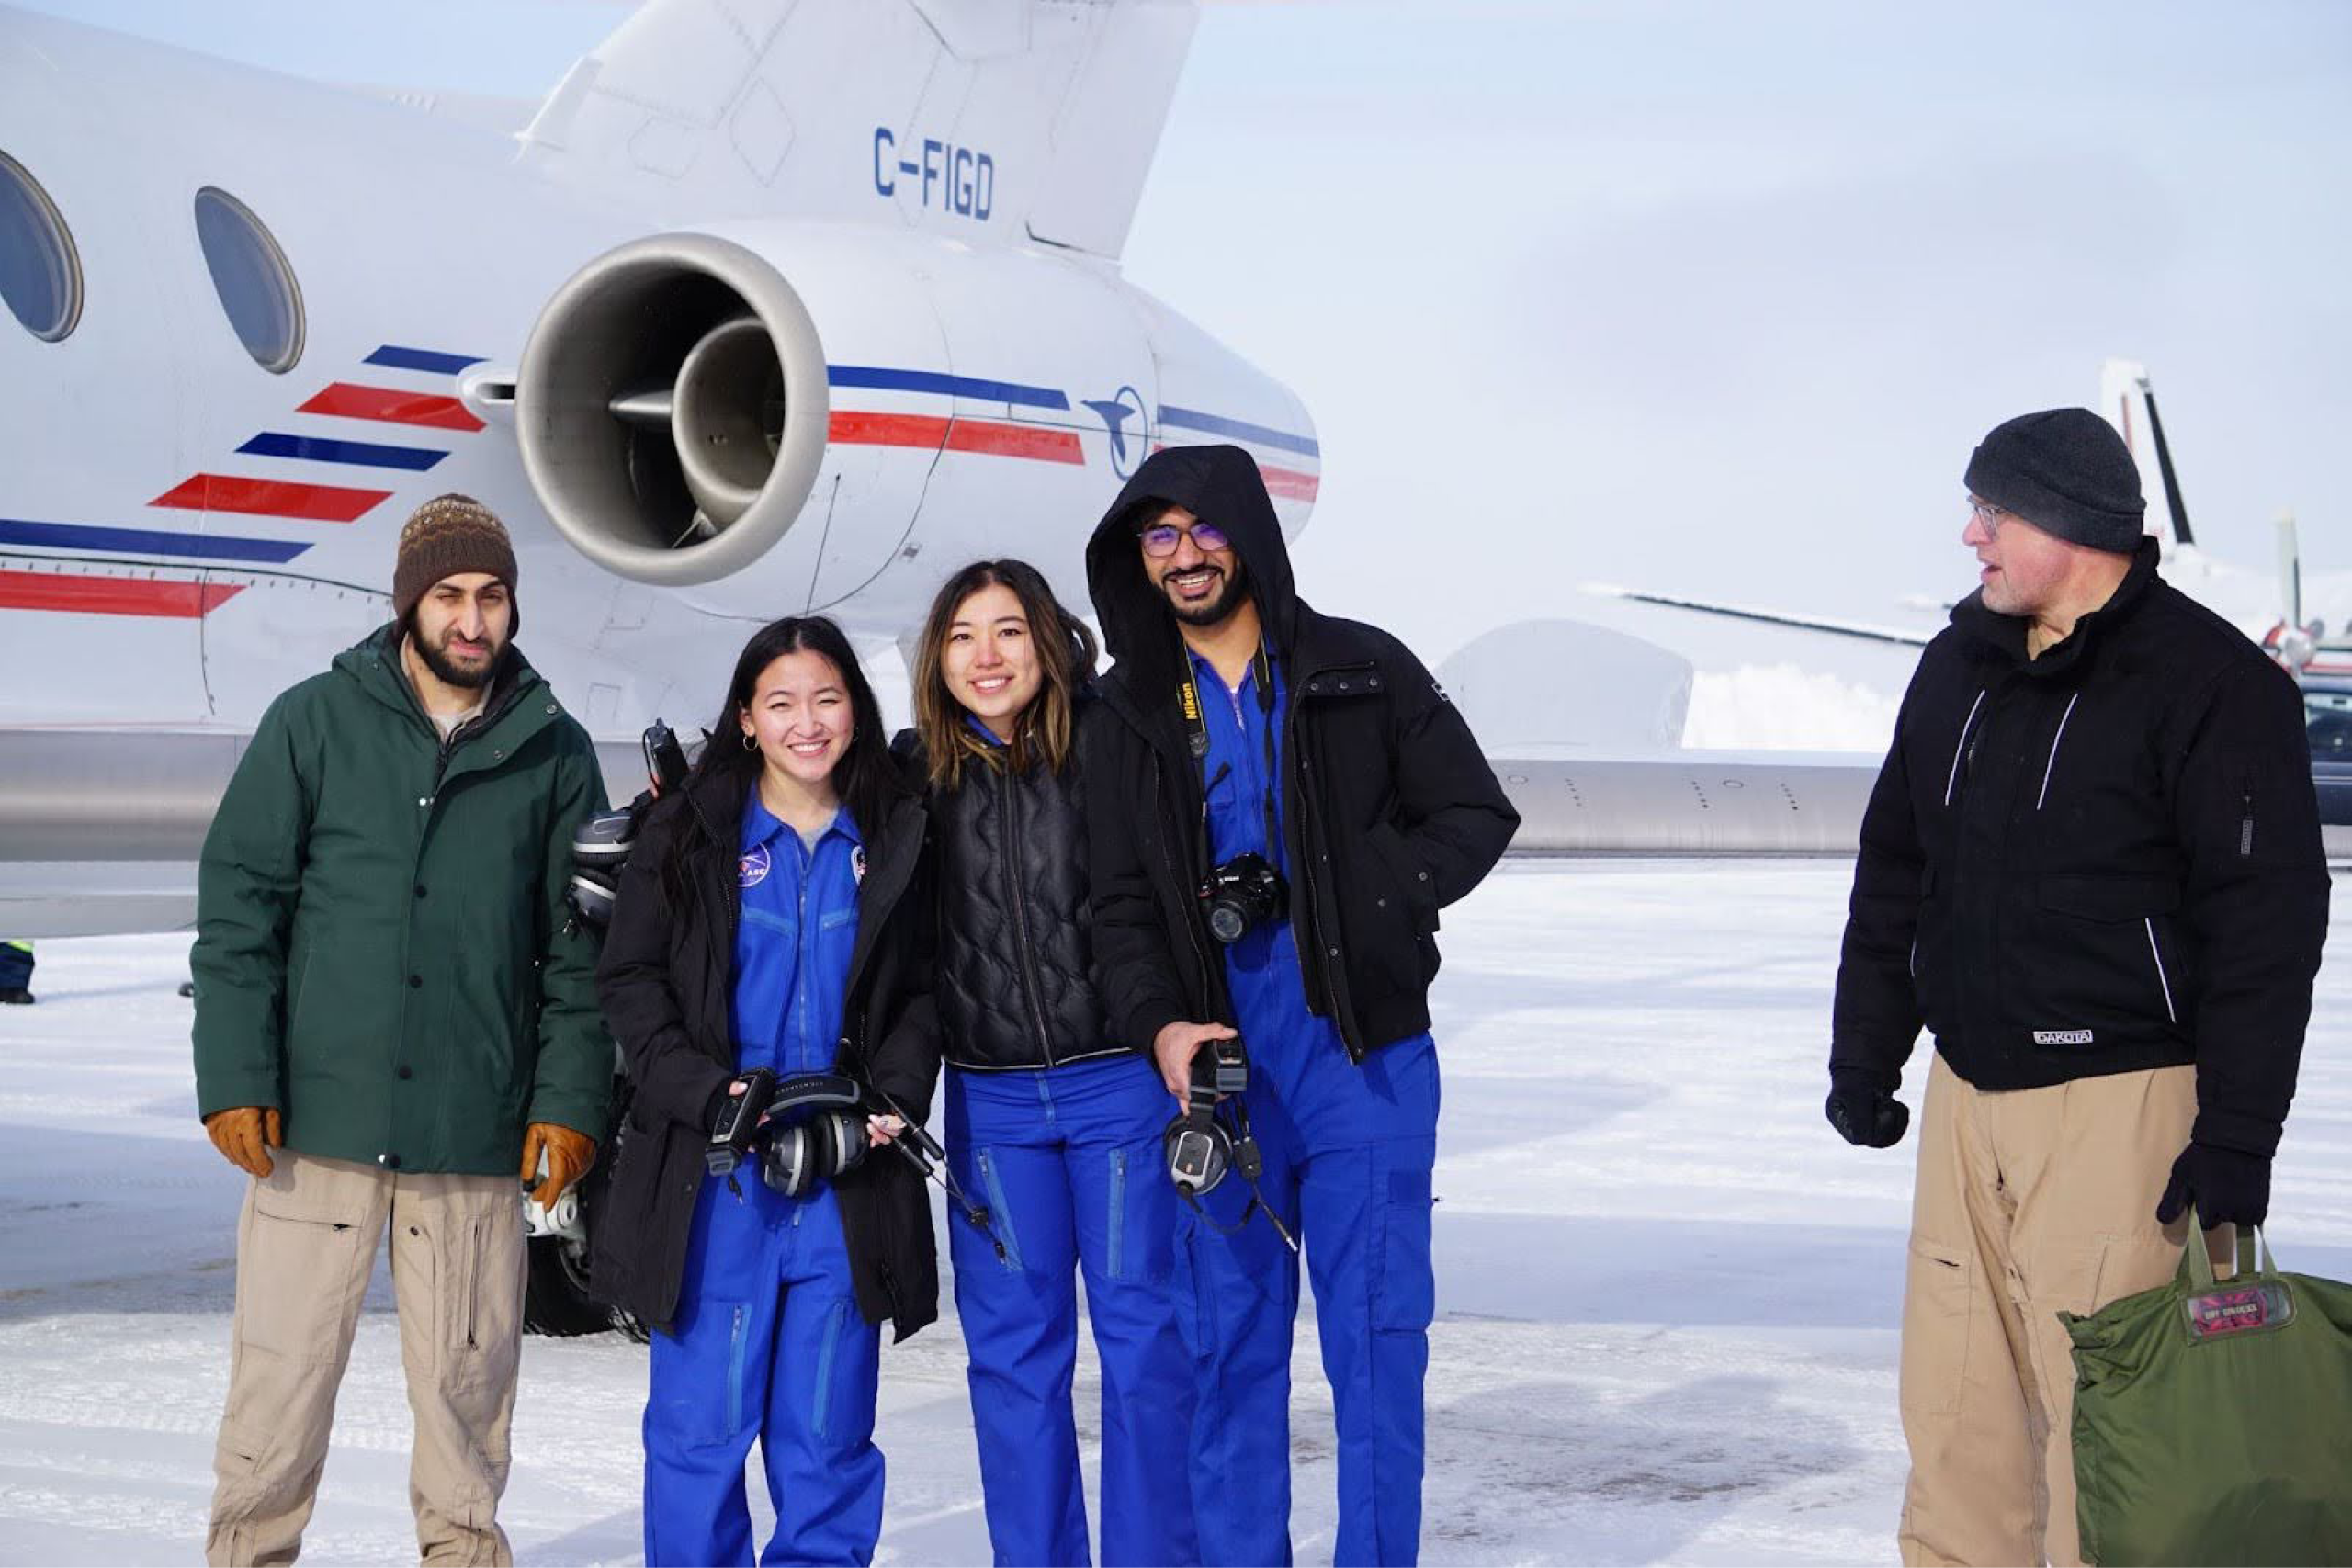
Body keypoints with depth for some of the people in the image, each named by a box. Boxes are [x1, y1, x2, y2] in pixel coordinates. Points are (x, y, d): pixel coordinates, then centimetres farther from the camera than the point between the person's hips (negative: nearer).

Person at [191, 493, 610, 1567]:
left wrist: (570, 1099, -1)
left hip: (477, 1126, 1)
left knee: (468, 1379, 6)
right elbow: (238, 906, 2)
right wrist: (234, 1076, -6)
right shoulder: (315, 722, 3)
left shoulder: (555, 753, 8)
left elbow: (579, 947, 8)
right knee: (281, 1376, 2)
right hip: (318, 1113, -1)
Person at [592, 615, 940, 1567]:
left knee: (828, 1427, 5)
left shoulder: (898, 843, 9)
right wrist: (710, 1093, -12)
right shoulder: (689, 832, 4)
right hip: (713, 1172, -2)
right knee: (701, 1420, 0)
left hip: (848, 1175, 2)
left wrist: (894, 1098, -5)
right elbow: (629, 981, 1)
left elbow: (922, 993, 12)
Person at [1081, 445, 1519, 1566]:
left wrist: (1314, 896, -10)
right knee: (1229, 1343, 7)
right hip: (1215, 1064, 2)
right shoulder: (1129, 717, 9)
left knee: (1375, 1336, -1)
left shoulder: (1363, 673, 1)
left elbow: (1476, 817, 1)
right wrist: (1157, 1027, -14)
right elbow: (1121, 903, 5)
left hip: (1364, 1060, -2)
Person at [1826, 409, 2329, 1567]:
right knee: (1952, 1391, 8)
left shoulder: (2212, 683, -9)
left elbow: (2268, 925, -12)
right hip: (1965, 1091, 6)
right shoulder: (1958, 666, 11)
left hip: (2119, 1100, -6)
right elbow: (1893, 878, 20)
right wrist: (1863, 1058, 17)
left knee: (2095, 1402, -7)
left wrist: (2239, 1136, -15)